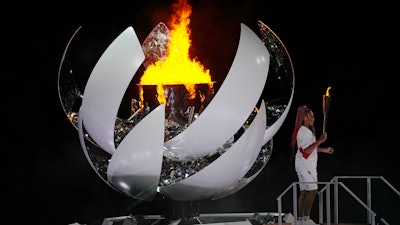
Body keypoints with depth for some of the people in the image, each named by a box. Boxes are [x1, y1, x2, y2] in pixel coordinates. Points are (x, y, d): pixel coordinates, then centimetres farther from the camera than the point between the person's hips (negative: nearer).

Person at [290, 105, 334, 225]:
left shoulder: (305, 131, 17)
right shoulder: (304, 131, -16)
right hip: (305, 165, -10)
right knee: (312, 190, -12)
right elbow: (306, 151, -24)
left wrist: (324, 149, 24)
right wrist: (320, 141, -26)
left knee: (304, 191, 9)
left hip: (306, 166, 10)